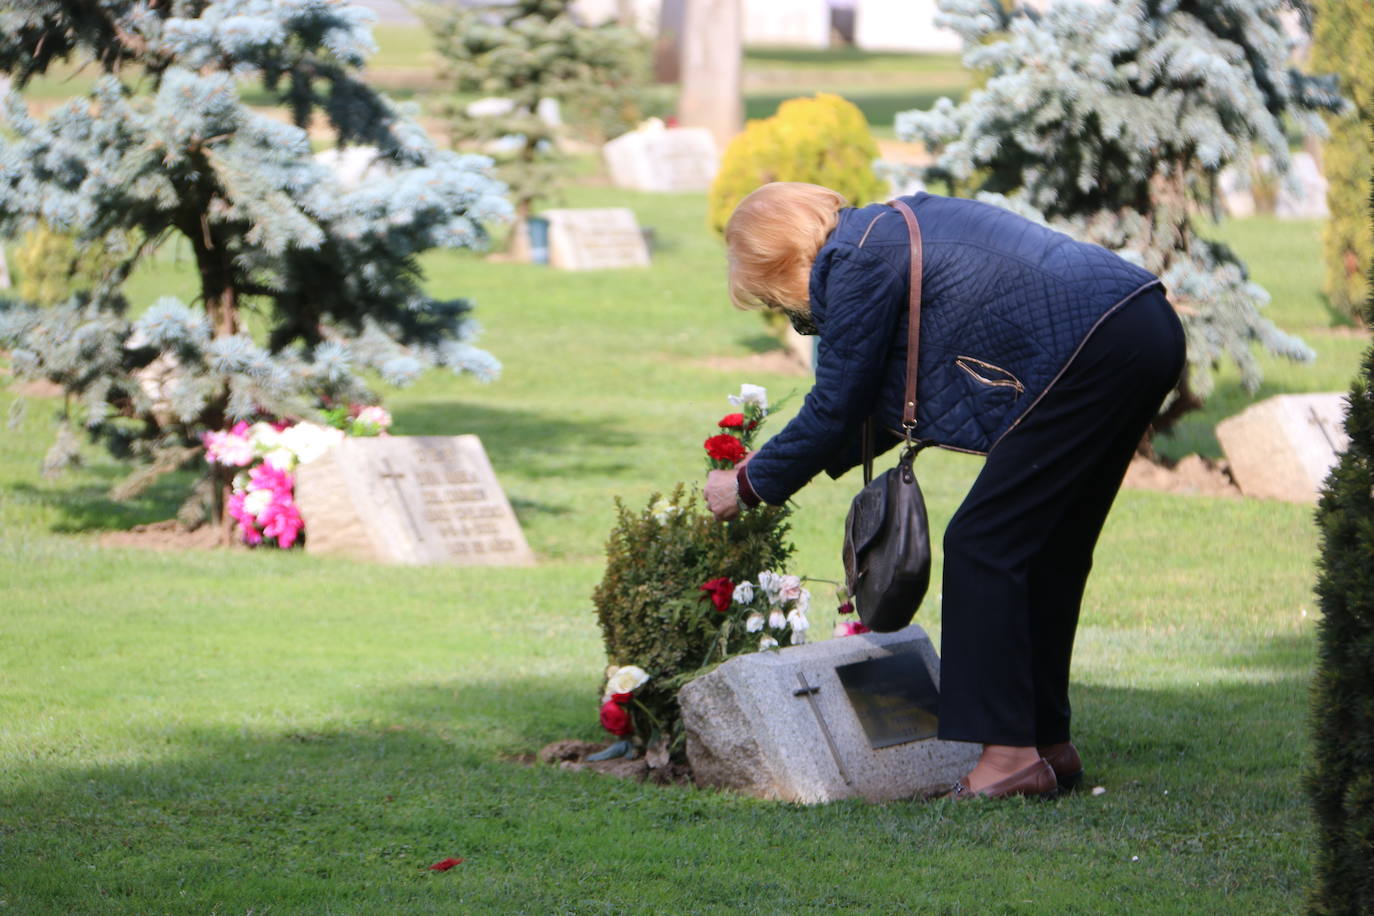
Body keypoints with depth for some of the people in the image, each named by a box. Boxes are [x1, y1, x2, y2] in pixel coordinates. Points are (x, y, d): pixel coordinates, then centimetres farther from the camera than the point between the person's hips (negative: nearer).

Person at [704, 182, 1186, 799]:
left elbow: (835, 410, -2)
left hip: (1091, 350, -10)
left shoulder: (856, 263, -7)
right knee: (1047, 550, 17)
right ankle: (1048, 745, 21)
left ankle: (1010, 754, -8)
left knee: (983, 545, -5)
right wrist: (819, 459, 34)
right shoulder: (895, 225, 23)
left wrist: (750, 487, 11)